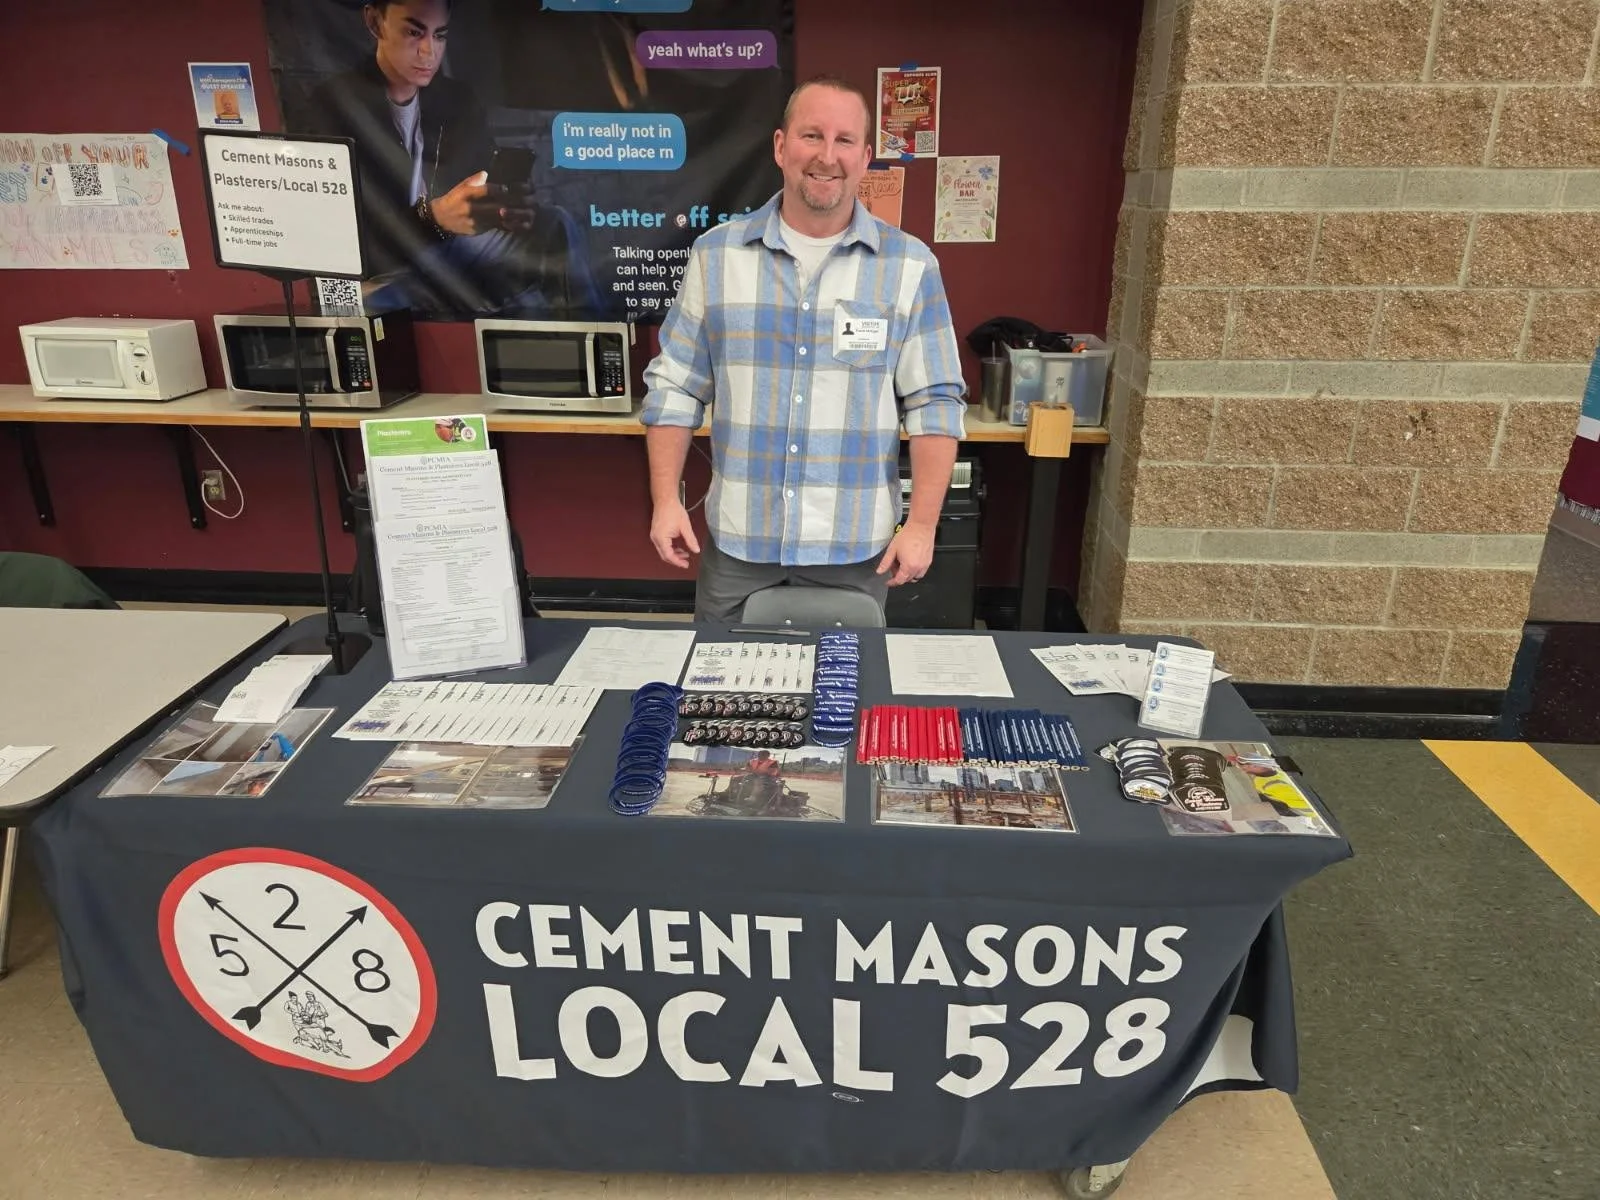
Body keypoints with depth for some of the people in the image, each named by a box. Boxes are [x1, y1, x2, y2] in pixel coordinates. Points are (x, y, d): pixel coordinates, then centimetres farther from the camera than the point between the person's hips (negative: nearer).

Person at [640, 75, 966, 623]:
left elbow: (934, 404, -2)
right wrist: (665, 500, -2)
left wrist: (922, 524, -8)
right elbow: (674, 387, 5)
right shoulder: (716, 254, 2)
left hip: (855, 549, -1)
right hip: (735, 542, 1)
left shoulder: (910, 266, -1)